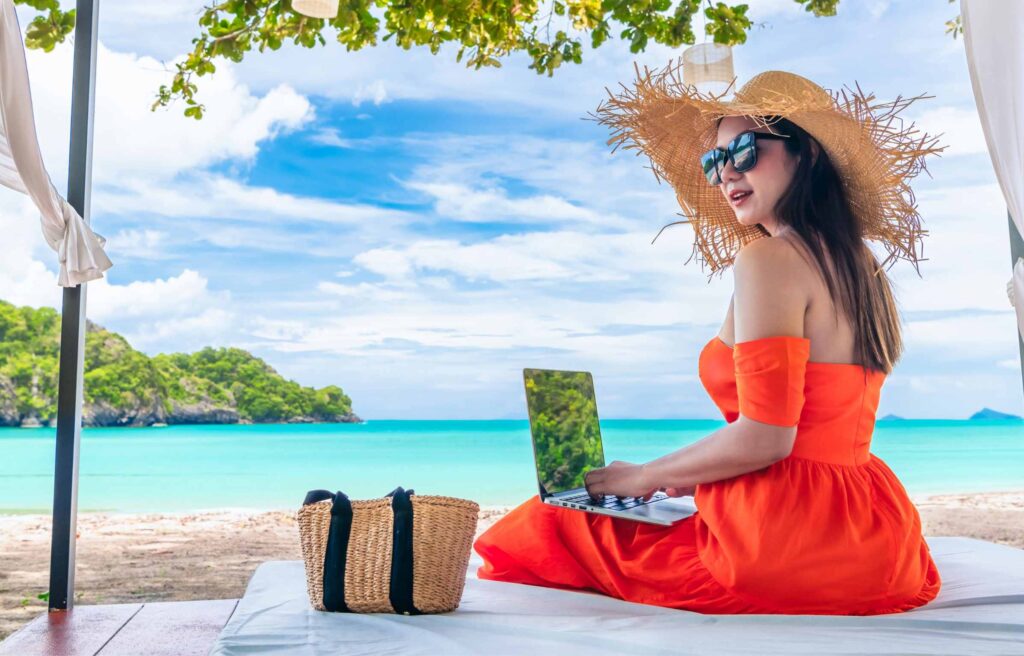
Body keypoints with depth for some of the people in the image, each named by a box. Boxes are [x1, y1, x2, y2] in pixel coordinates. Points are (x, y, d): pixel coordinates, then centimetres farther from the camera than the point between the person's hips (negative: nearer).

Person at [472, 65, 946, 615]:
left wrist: (646, 477, -6)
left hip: (790, 538, -9)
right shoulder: (858, 261, 12)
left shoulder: (768, 257, -15)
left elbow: (764, 436, -21)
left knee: (552, 524, 2)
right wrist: (694, 476, 17)